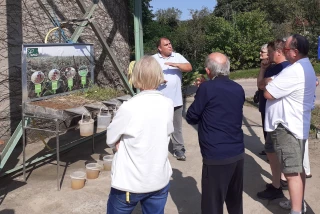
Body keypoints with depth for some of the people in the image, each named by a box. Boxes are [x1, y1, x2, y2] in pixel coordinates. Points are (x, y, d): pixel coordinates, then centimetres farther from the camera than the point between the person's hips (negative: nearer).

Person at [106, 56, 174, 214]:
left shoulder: (129, 108, -21)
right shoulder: (168, 105, -7)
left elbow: (110, 140, -10)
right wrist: (126, 141, -1)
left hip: (130, 182, -3)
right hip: (160, 180, 4)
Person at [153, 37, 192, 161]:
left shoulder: (178, 57, 5)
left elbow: (189, 67, -7)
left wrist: (176, 64, -21)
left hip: (175, 99, 2)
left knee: (177, 126, 9)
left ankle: (178, 149, 19)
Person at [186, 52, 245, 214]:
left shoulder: (207, 88, -12)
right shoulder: (239, 89, 7)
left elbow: (191, 118, -3)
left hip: (216, 157, -6)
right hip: (238, 153, 7)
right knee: (235, 200, 20)